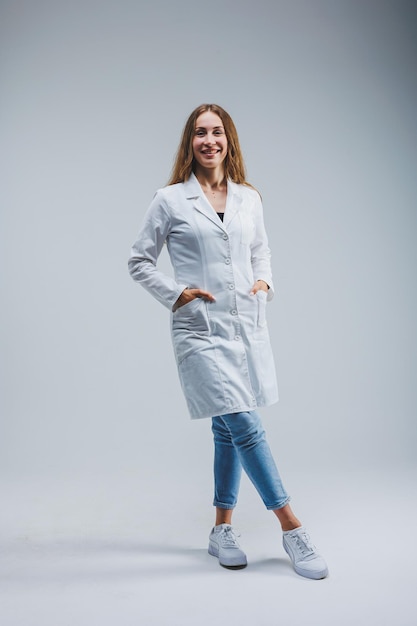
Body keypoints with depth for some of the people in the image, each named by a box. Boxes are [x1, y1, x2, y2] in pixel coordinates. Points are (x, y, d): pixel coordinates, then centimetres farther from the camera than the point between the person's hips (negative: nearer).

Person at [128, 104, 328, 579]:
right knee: (244, 425, -10)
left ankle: (222, 530, 26)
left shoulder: (249, 198, 11)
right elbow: (139, 261, 5)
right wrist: (175, 293, -8)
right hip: (200, 329, -4)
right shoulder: (170, 200, 0)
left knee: (228, 430, 11)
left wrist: (264, 280, 4)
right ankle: (291, 529, 5)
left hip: (247, 324, 5)